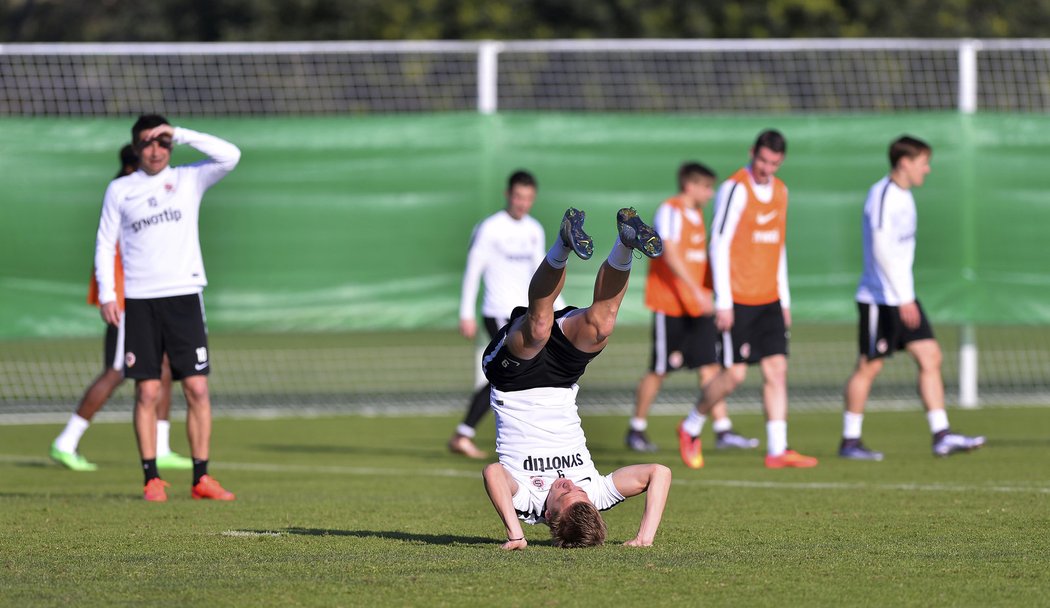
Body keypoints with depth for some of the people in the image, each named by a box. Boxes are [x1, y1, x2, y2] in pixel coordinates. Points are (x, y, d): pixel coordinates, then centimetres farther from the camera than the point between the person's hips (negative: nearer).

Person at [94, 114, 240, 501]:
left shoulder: (189, 180, 7)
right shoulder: (119, 191, 8)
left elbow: (229, 157, -7)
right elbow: (105, 244, 9)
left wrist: (181, 134, -10)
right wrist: (106, 295, -1)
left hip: (184, 295, 0)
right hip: (139, 301, 0)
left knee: (197, 389, -4)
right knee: (148, 392, -3)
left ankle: (201, 478, 0)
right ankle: (152, 478, 2)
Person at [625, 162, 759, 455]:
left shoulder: (696, 214, 16)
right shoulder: (669, 211, -12)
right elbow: (671, 255, -23)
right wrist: (697, 291, -29)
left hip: (697, 308, 8)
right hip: (670, 306, -8)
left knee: (710, 366, -2)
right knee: (659, 371, 0)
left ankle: (723, 431, -5)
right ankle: (636, 429, 13)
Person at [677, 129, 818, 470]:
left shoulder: (780, 191, 12)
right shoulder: (735, 189, -12)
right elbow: (719, 245, -14)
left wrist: (785, 300, 18)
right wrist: (723, 302, -17)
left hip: (769, 300, 7)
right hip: (738, 300, -7)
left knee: (777, 370, -2)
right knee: (735, 374, -5)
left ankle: (777, 451, -2)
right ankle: (691, 428, 18)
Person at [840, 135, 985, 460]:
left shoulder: (903, 196, 14)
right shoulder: (883, 196, -16)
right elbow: (881, 251, -23)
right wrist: (904, 299, -24)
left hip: (903, 297, 9)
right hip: (880, 299, -9)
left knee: (930, 357, 2)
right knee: (869, 366, -2)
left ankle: (942, 436, 1)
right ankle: (849, 441, 8)